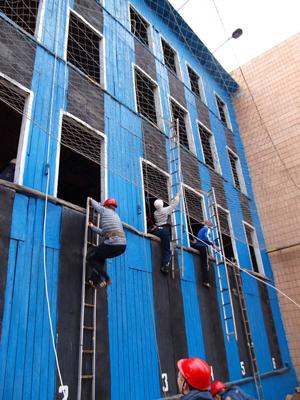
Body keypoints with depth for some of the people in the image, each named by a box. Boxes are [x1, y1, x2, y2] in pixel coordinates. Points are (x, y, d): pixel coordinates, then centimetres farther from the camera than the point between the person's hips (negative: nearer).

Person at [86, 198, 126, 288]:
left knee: (90, 257, 12)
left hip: (112, 243, -8)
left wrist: (91, 200, 49)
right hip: (122, 245, 8)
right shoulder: (116, 215, 29)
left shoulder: (104, 210, 8)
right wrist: (92, 226, 45)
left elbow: (95, 204, 26)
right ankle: (95, 280, 26)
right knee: (100, 256, 32)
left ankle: (105, 279, 1)